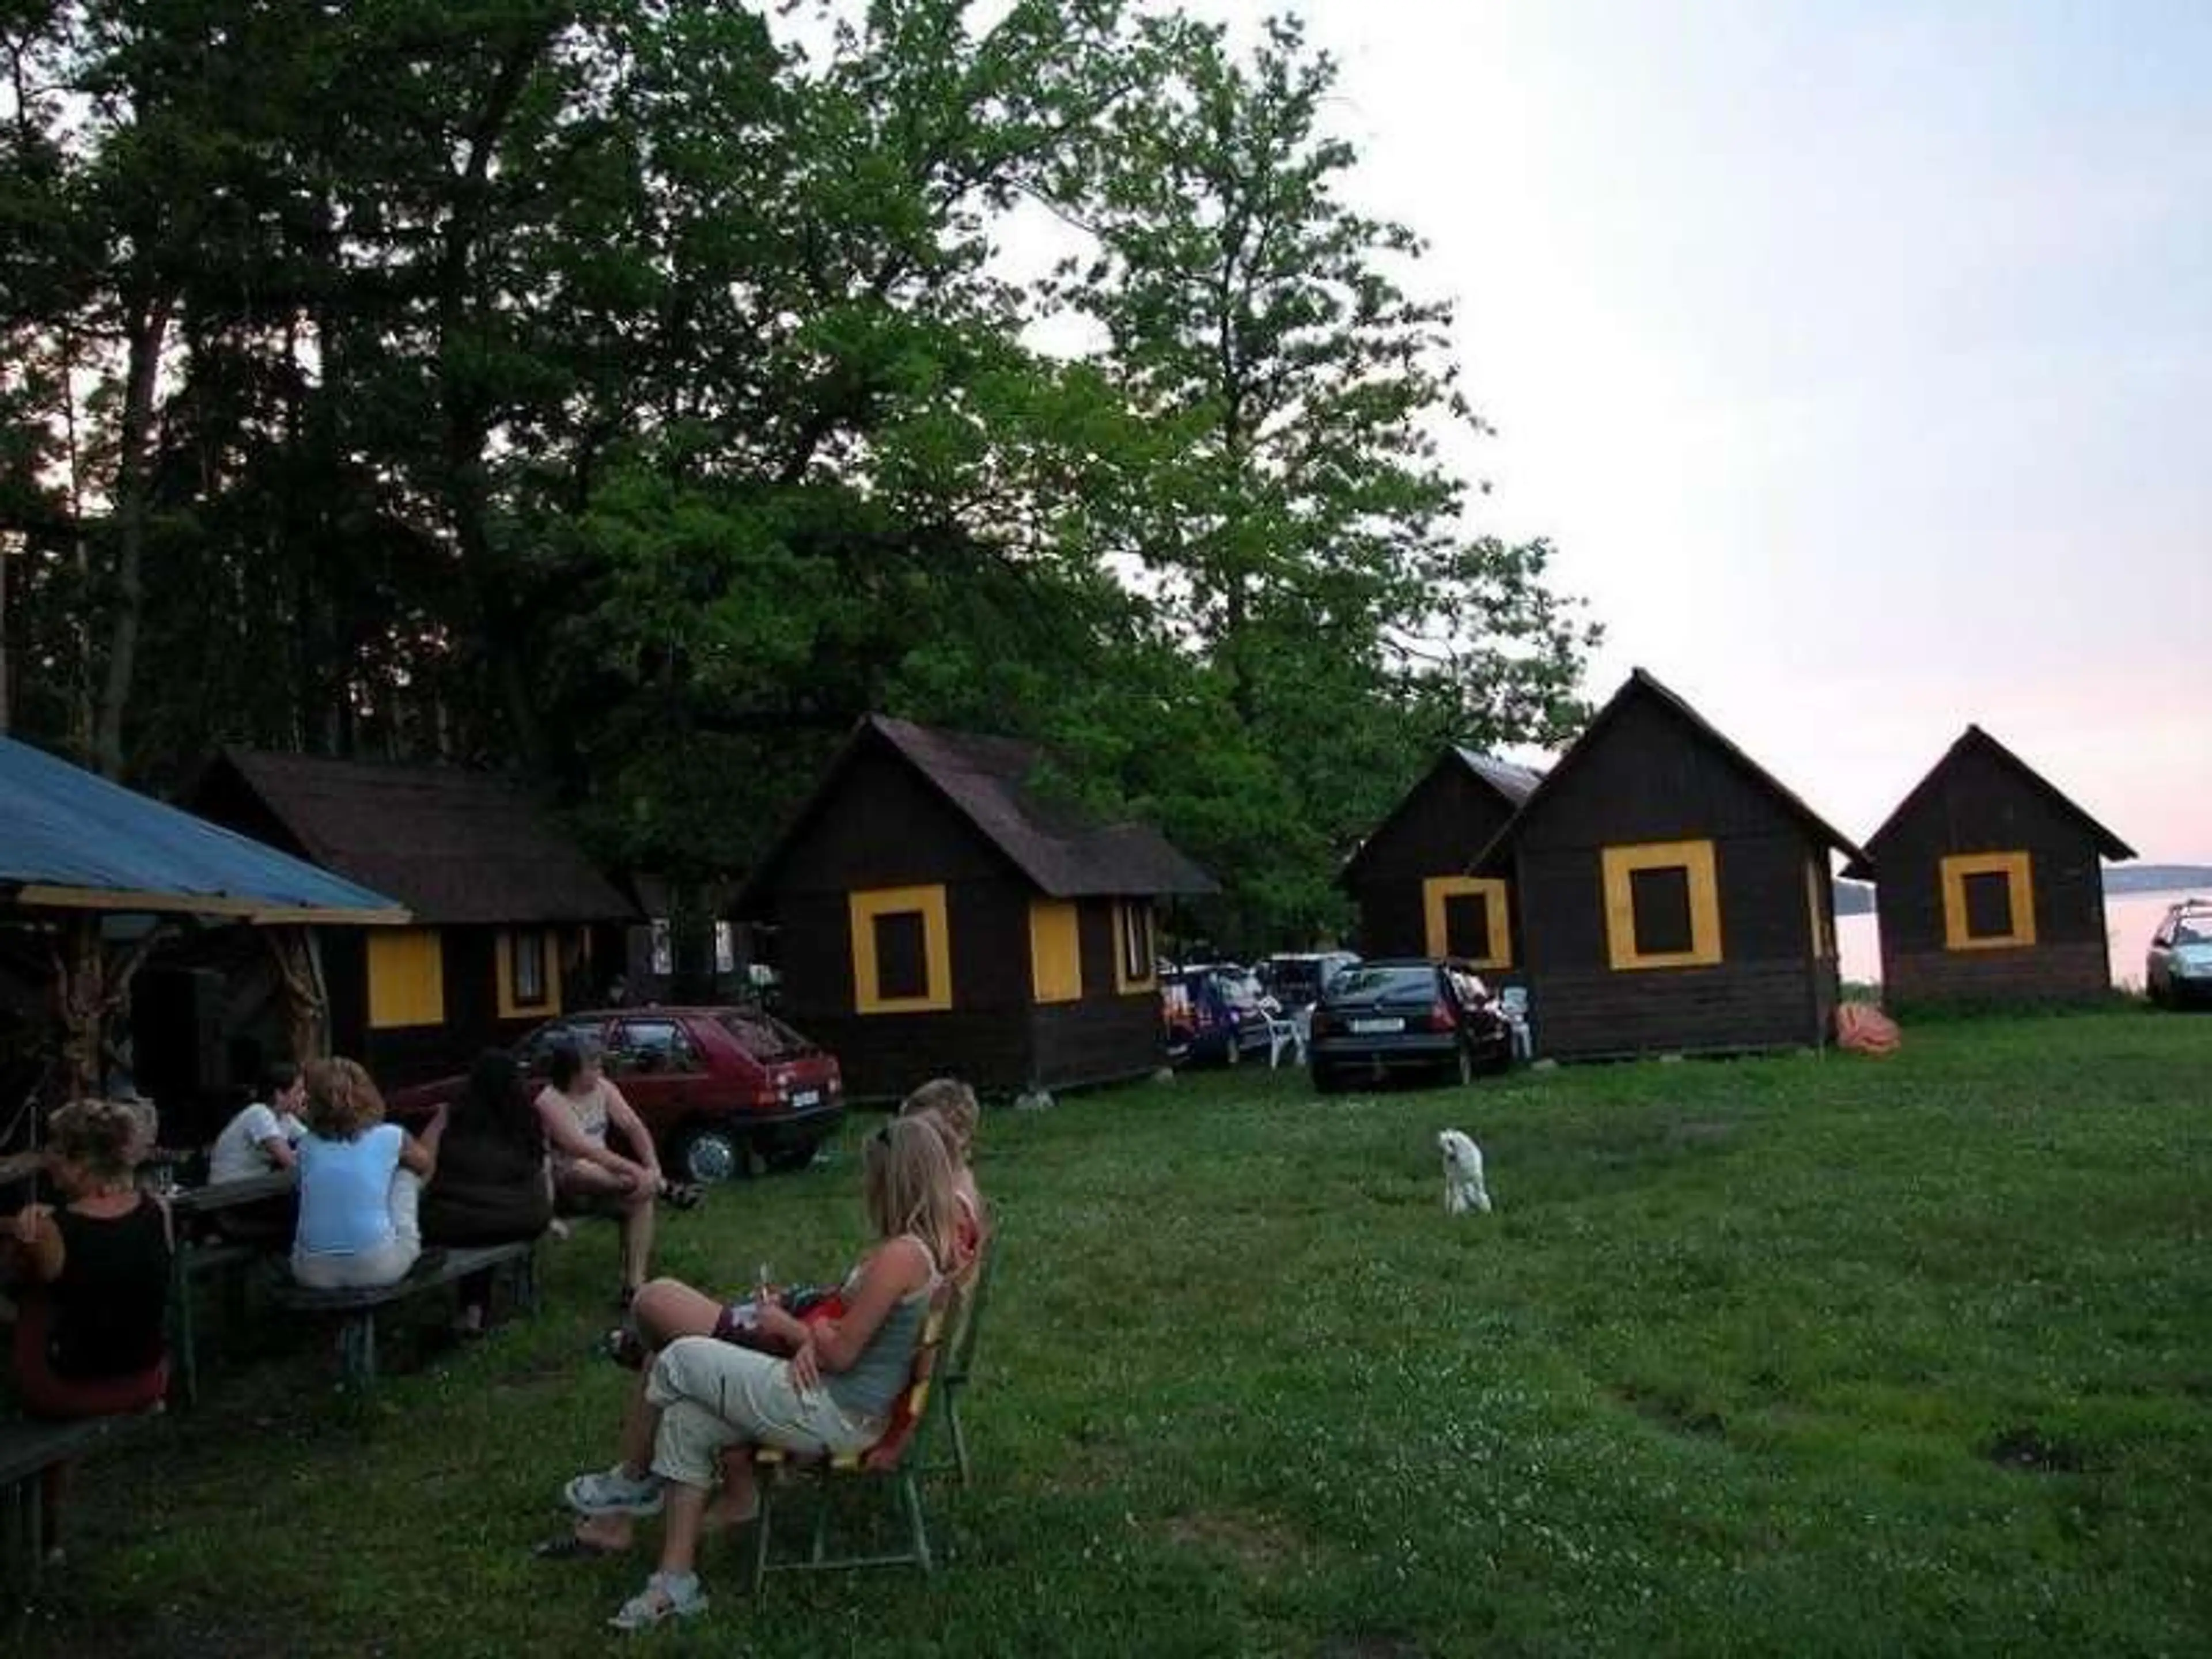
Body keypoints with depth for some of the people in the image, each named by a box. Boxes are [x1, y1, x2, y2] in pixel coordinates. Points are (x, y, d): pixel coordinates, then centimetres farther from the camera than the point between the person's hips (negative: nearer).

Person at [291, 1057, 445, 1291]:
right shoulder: (389, 1137, -2)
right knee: (408, 1170, 18)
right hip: (378, 1268, -2)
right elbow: (425, 1164, 22)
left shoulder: (307, 1145, 4)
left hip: (314, 1273, 2)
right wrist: (438, 1124, 43)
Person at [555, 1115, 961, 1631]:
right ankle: (676, 1582, 12)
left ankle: (630, 1483, 24)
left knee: (678, 1360, 0)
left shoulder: (900, 1254, -24)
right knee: (688, 1421, 10)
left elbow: (840, 1353, -20)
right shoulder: (929, 1245, 6)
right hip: (849, 1407, 10)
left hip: (836, 1416, -10)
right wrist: (812, 1338, 0)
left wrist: (787, 1327, -3)